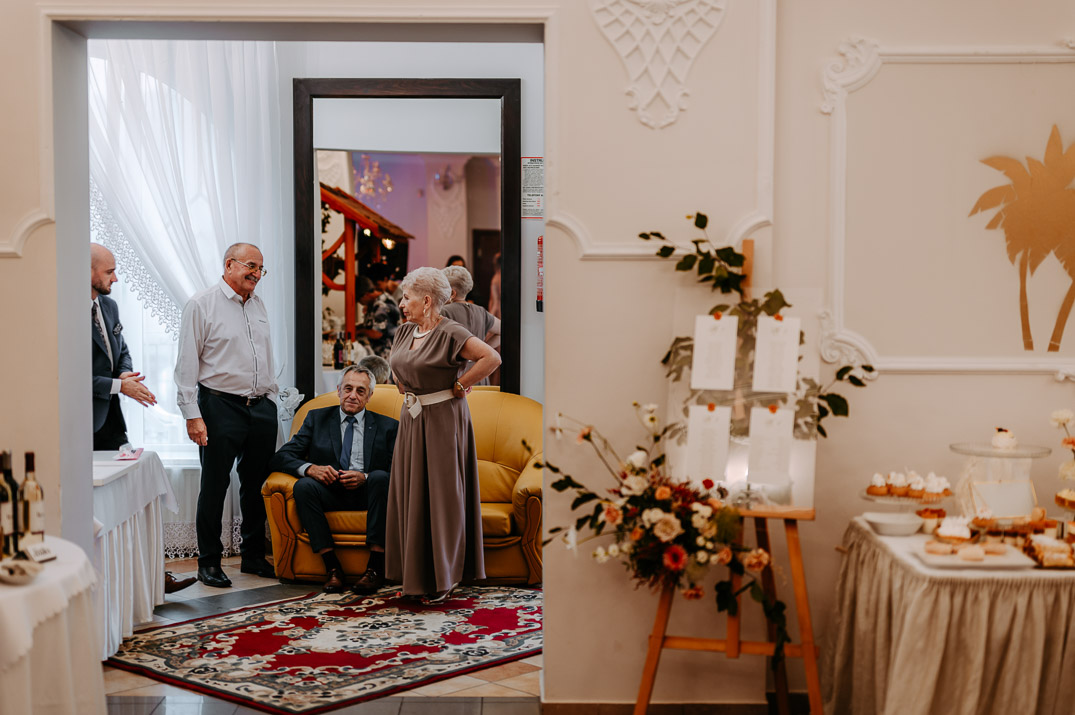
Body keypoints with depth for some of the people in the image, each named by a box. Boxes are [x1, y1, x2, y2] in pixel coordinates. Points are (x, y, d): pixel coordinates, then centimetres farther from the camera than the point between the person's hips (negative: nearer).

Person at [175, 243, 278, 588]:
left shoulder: (258, 305, 16)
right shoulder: (202, 305, -4)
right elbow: (187, 364, -7)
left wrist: (270, 402, 16)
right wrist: (192, 414, -13)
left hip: (261, 407, 6)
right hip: (221, 406, -6)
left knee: (257, 485, 10)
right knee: (214, 485, 0)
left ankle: (254, 557, 21)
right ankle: (209, 562, 11)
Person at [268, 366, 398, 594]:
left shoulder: (387, 426, 14)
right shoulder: (317, 419, 16)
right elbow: (280, 457, 5)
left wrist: (365, 477, -18)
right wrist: (309, 468, -16)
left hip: (367, 492, -1)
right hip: (331, 492, 1)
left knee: (381, 477, -32)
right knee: (303, 486, -29)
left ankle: (376, 567, -32)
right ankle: (332, 568, -28)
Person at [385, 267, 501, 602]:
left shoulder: (450, 333, -16)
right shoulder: (405, 331, 8)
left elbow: (492, 358, -25)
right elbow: (395, 365, 28)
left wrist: (457, 385, -17)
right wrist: (405, 387, 13)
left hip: (443, 420, -8)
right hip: (412, 420, 8)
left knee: (441, 495, 0)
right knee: (411, 493, 10)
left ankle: (443, 577, 11)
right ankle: (416, 572, 20)